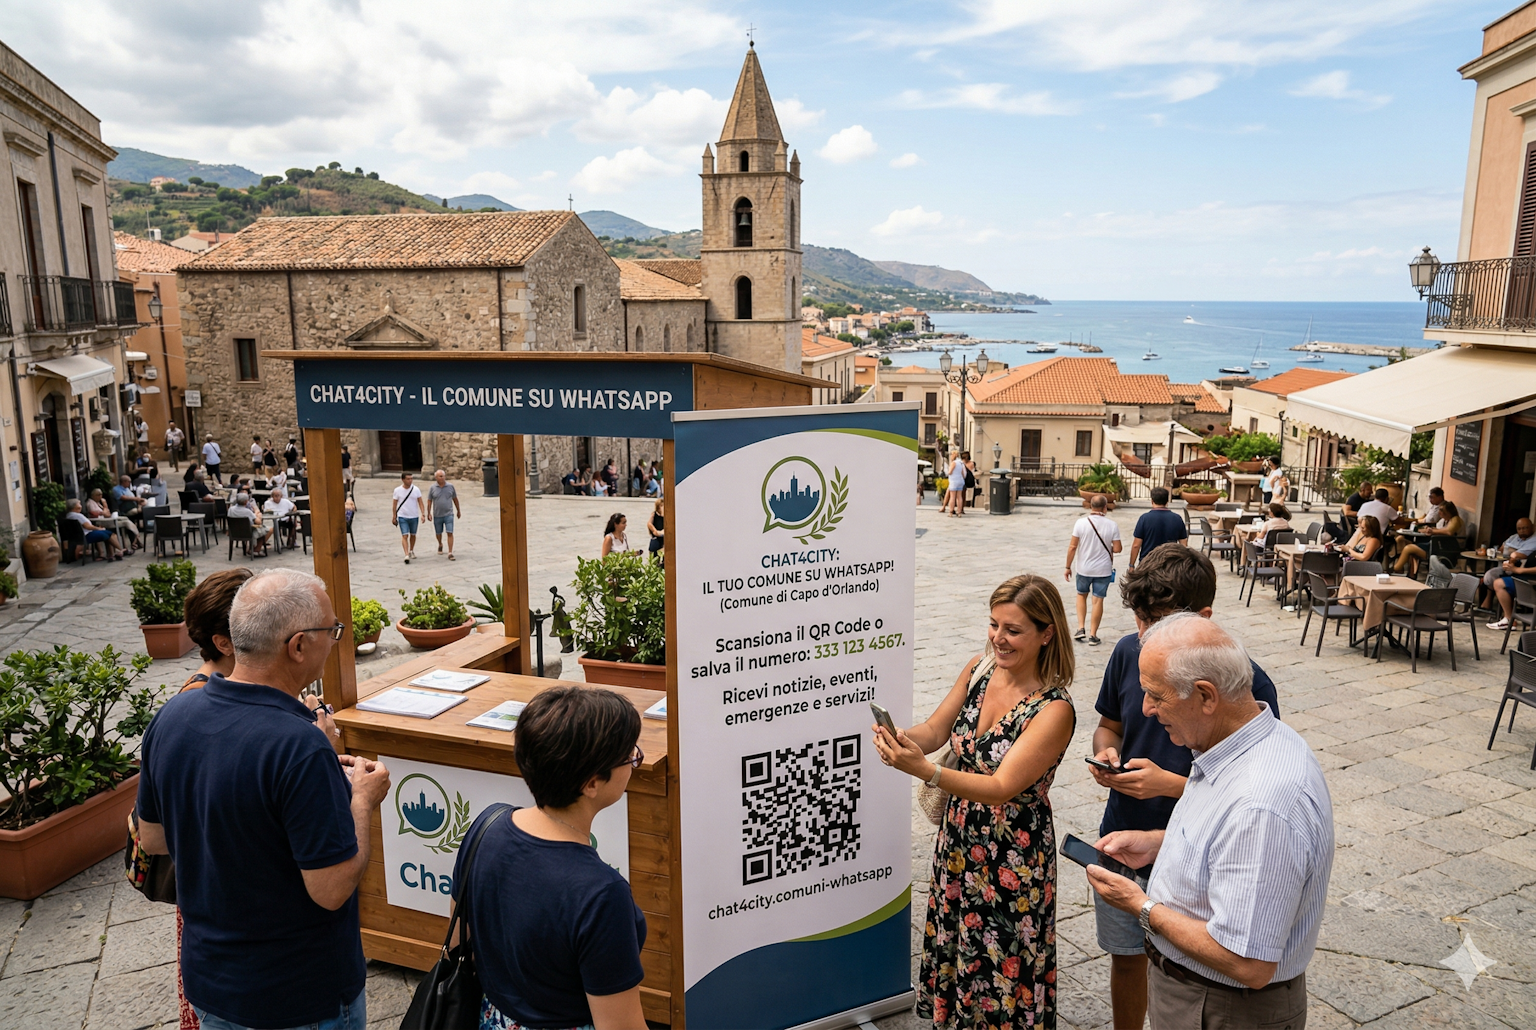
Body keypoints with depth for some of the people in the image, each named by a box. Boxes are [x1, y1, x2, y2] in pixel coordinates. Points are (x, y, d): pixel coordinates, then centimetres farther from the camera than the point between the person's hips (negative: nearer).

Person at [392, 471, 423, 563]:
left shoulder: (416, 489, -2)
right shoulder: (397, 490, -4)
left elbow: (420, 502, 0)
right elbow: (394, 504, 3)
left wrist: (422, 514, -10)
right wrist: (394, 517, 3)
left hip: (414, 516, 2)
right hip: (402, 517, -2)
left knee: (413, 535, 15)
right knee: (405, 536, -11)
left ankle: (411, 551, 36)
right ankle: (407, 555, -17)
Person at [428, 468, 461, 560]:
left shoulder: (450, 486, -2)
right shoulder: (432, 488, -4)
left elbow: (455, 499, 8)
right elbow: (429, 501, 0)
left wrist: (458, 511, 15)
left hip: (449, 514, -1)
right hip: (437, 515, 1)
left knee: (450, 533, -10)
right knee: (438, 533, 17)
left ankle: (450, 554, -9)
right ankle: (440, 545, 47)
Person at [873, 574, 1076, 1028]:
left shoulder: (1054, 709, -23)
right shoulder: (979, 669, -5)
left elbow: (1002, 787, -28)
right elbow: (934, 730, 0)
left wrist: (923, 770, -39)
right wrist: (900, 738, -23)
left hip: (1012, 855, -6)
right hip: (959, 838, 6)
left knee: (1000, 964, 11)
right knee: (955, 945, 22)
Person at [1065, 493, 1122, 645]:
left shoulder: (1081, 522, -10)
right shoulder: (1112, 525, -10)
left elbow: (1072, 547, -9)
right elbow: (1117, 549, -9)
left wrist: (1068, 567, 0)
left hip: (1084, 568, 0)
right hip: (1103, 570, 0)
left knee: (1081, 595, 21)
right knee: (1098, 600, 8)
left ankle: (1081, 628, 12)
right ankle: (1093, 635, 12)